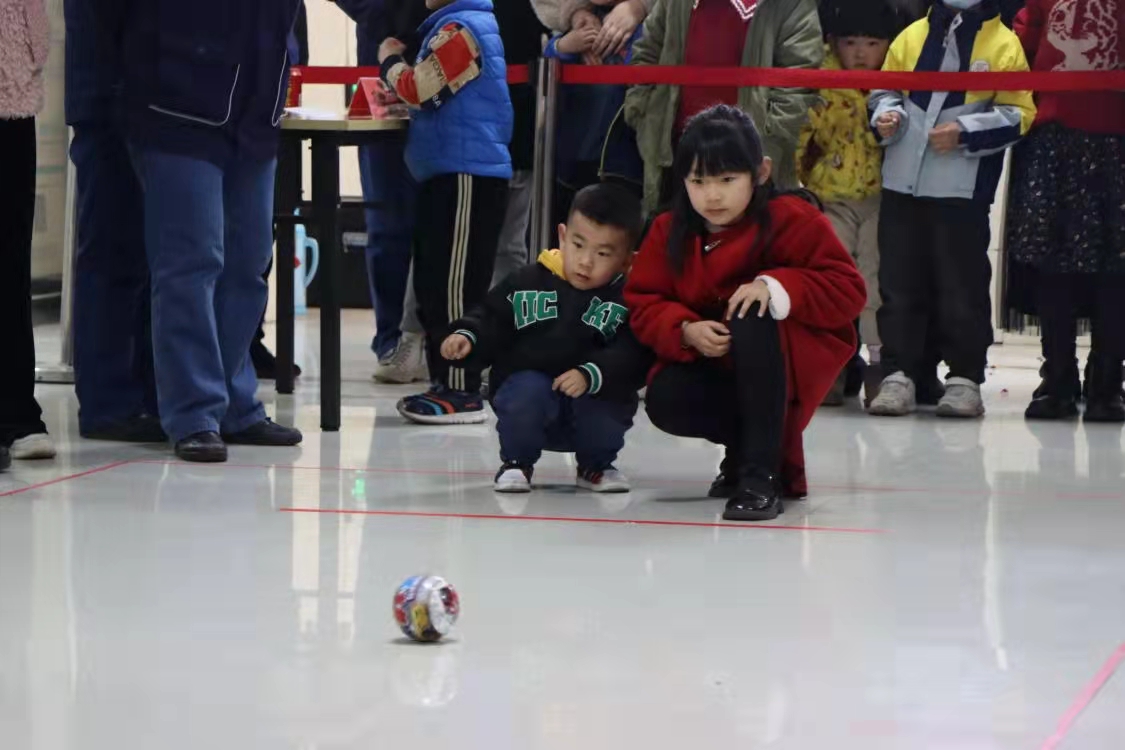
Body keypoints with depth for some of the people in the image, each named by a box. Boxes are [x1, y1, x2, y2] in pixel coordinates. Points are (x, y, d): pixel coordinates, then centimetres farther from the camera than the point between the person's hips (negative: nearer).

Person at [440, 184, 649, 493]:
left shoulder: (628, 301, -6)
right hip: (529, 385, 0)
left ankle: (596, 465, 6)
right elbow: (492, 321, 6)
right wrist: (467, 337, -15)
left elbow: (631, 355, -18)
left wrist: (592, 375, -33)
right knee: (528, 390, -33)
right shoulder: (528, 282, 1)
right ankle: (517, 462, -3)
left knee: (607, 414, -31)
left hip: (596, 399, 0)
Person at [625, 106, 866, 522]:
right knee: (665, 401, -27)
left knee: (751, 318, -37)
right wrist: (686, 331, -26)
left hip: (796, 362, -4)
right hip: (713, 363, 4)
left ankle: (762, 473, -36)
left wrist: (777, 286, -34)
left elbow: (847, 290, -18)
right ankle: (761, 442, 5)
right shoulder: (670, 232, -5)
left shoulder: (793, 220, -16)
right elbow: (643, 304, -4)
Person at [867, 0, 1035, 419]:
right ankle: (898, 375, 10)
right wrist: (887, 115, -3)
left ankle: (965, 379, 9)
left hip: (963, 190, -4)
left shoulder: (1003, 45, -1)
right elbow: (886, 90, 19)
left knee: (962, 285, 1)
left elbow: (1018, 113, -3)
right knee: (899, 280, 5)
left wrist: (965, 132, -14)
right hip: (902, 181, 4)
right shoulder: (912, 36, 10)